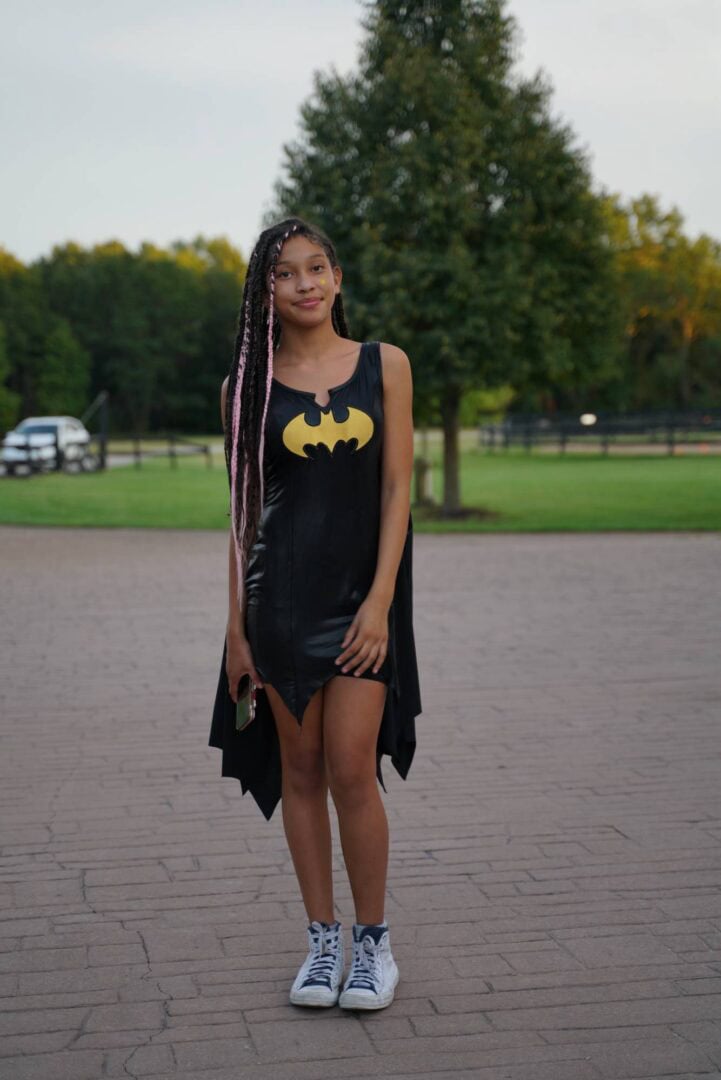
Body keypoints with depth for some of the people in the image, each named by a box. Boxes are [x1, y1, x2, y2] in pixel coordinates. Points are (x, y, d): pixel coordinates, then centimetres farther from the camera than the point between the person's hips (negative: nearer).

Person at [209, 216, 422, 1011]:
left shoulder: (384, 366, 4)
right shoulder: (248, 385, 5)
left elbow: (396, 490, 0)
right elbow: (243, 510, 6)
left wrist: (380, 601, -9)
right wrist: (236, 625, 3)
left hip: (362, 592, -1)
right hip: (280, 593, 1)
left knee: (351, 770, -6)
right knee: (299, 770, 6)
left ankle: (374, 939, 12)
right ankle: (322, 939, 20)